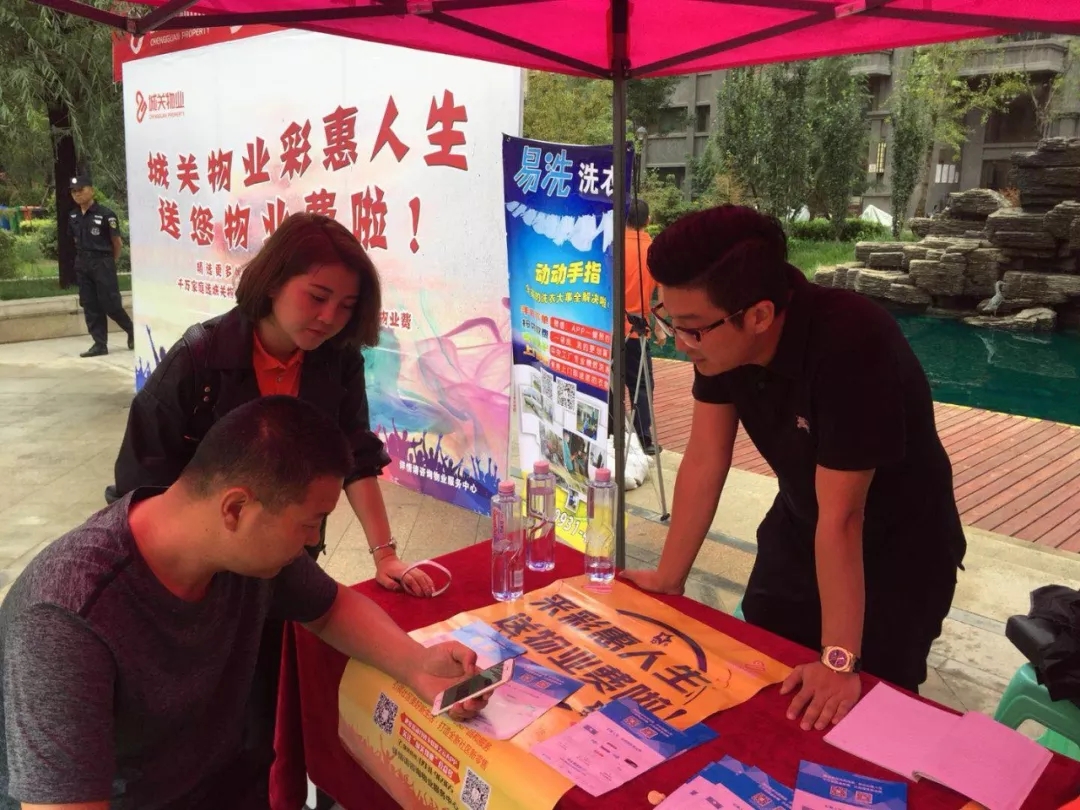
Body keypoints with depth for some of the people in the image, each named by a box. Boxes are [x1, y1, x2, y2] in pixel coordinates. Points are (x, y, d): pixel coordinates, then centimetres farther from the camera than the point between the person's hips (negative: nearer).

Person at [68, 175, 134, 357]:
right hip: (82, 264, 6)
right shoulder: (72, 217, 7)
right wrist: (84, 256, 13)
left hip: (102, 262, -6)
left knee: (111, 304, -5)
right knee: (90, 306, 5)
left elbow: (117, 242, -4)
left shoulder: (105, 214, -11)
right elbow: (76, 240, 19)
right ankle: (100, 344, 10)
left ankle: (132, 330, 18)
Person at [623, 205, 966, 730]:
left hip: (896, 550, -5)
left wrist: (839, 661, -27)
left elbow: (841, 519, -34)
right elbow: (705, 459, -11)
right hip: (799, 529, 6)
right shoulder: (721, 333, -19)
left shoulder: (849, 343, -37)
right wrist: (668, 580, -6)